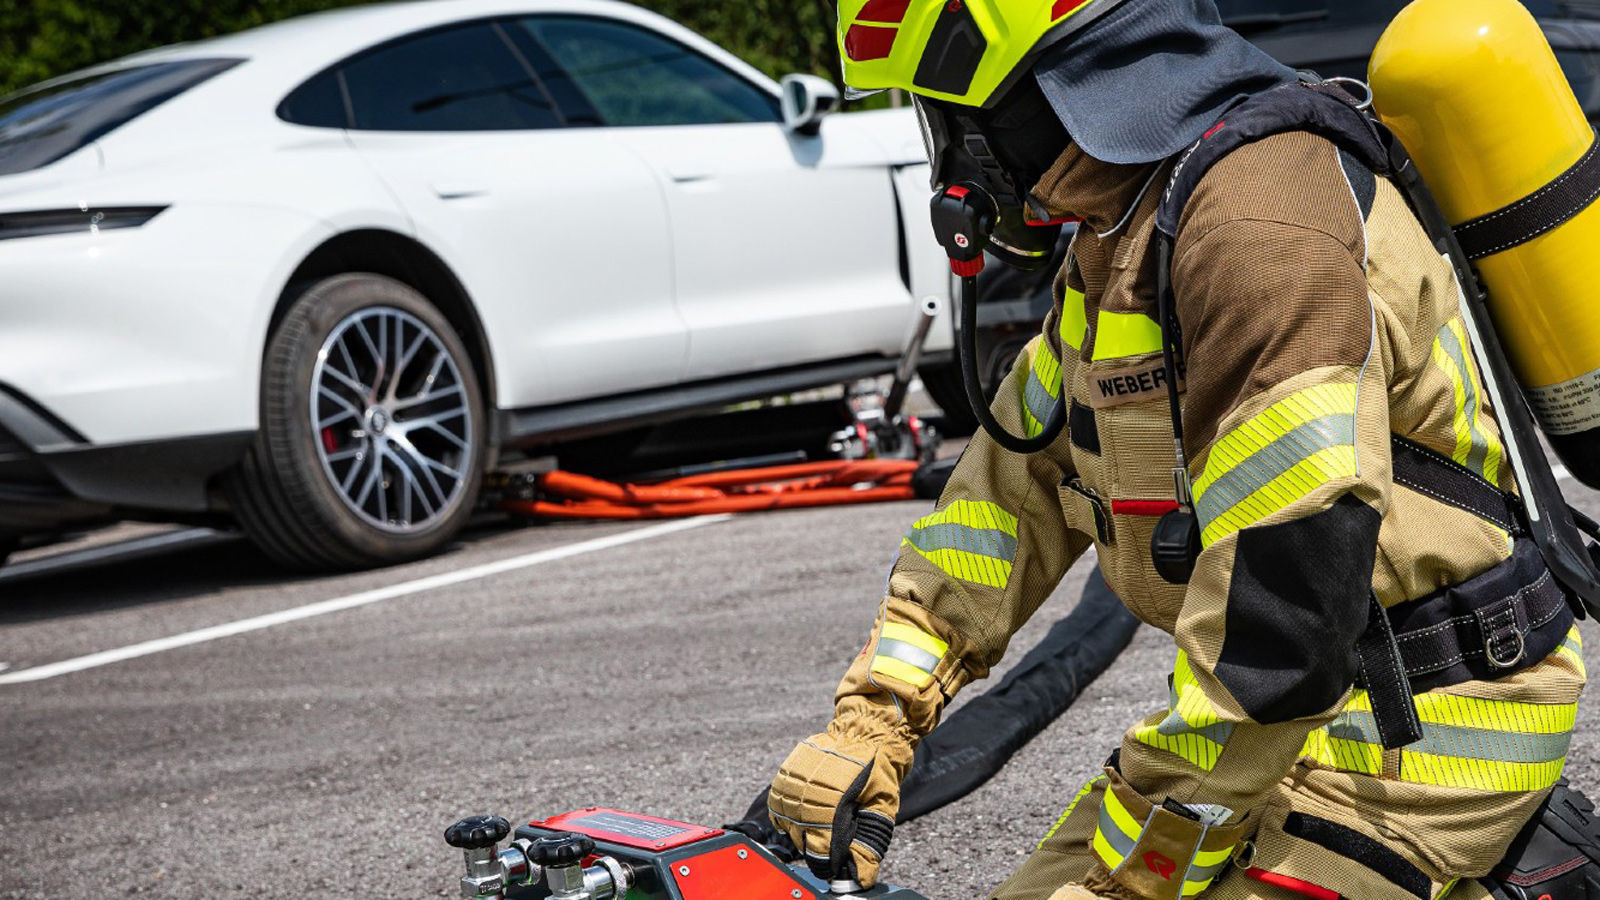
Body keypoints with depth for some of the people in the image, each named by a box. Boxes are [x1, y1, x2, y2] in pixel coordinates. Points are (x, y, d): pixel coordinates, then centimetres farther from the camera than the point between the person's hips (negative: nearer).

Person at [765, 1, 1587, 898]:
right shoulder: (1123, 231, 8)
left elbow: (1280, 605, -29)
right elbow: (1021, 483, 12)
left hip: (1425, 721, -9)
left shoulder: (1261, 231, -26)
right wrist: (871, 721, 4)